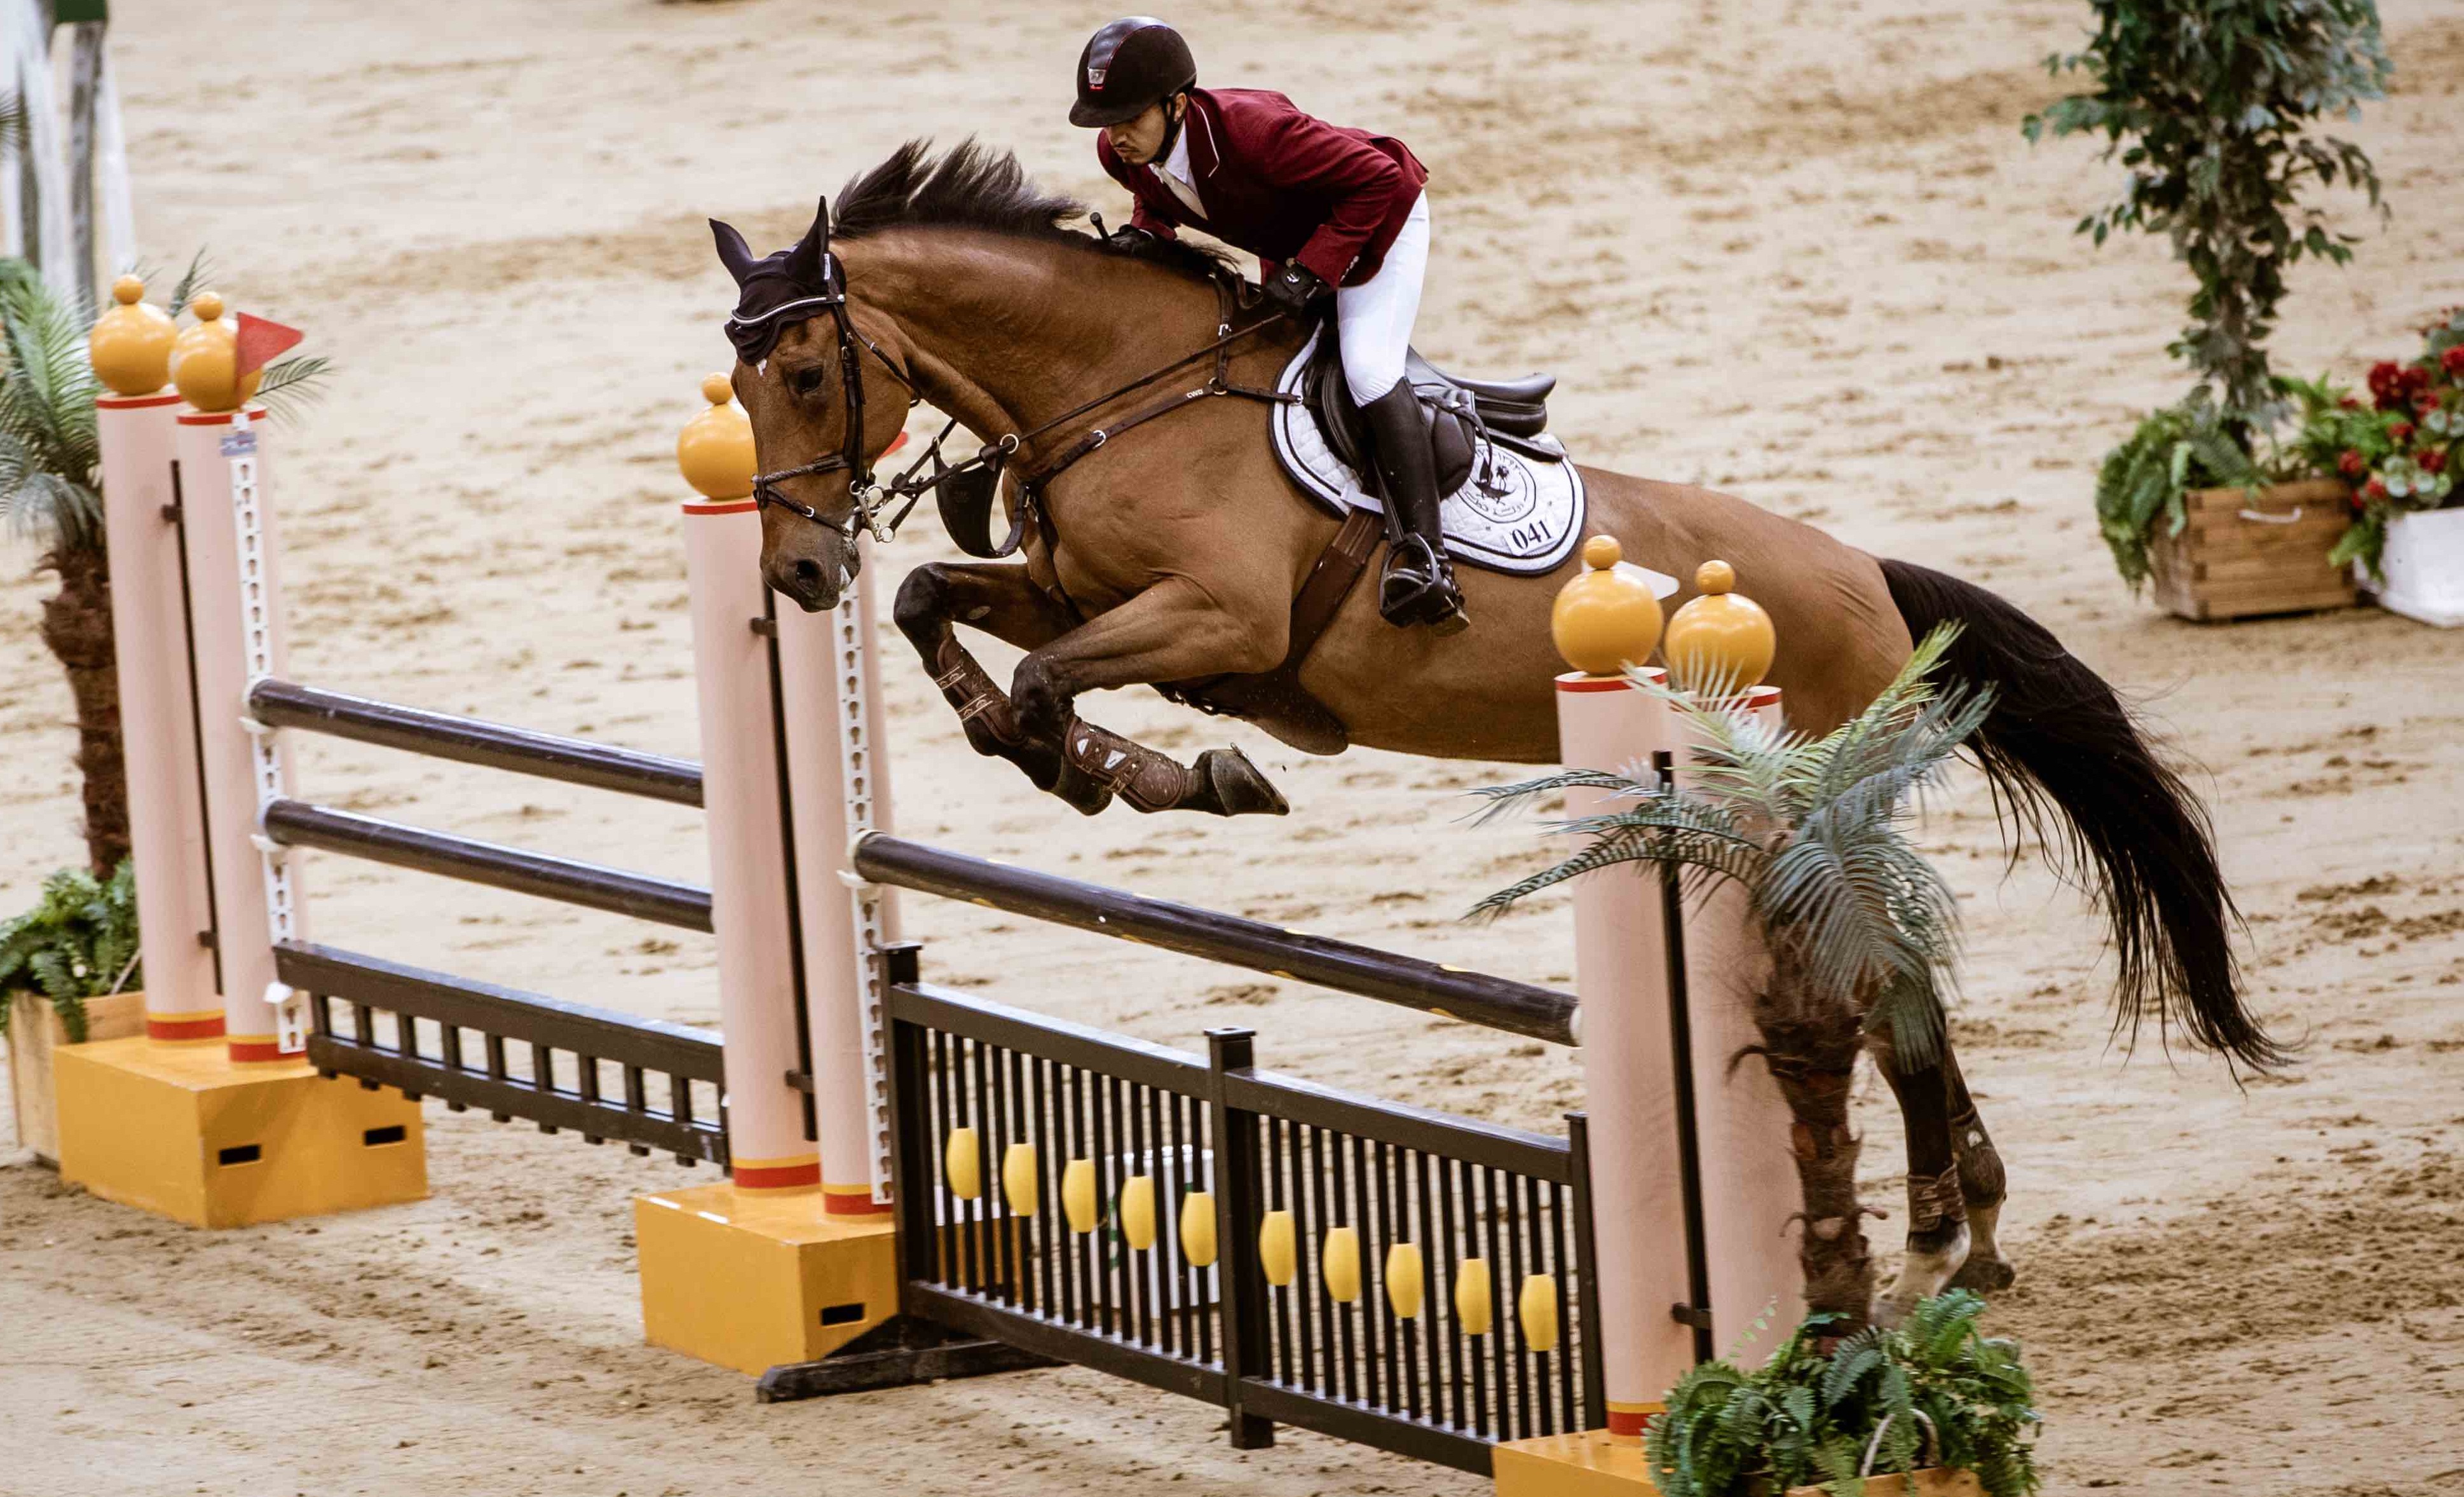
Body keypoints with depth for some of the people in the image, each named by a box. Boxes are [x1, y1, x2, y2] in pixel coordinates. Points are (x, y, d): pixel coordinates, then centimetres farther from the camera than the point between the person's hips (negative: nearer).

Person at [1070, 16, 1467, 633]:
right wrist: (1143, 231, -18)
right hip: (1288, 246, 8)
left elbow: (1376, 177, -36)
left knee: (1367, 369, -25)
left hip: (1379, 213, -8)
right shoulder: (1121, 152, -21)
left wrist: (1312, 270, -37)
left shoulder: (1247, 128, -42)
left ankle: (1423, 554, -28)